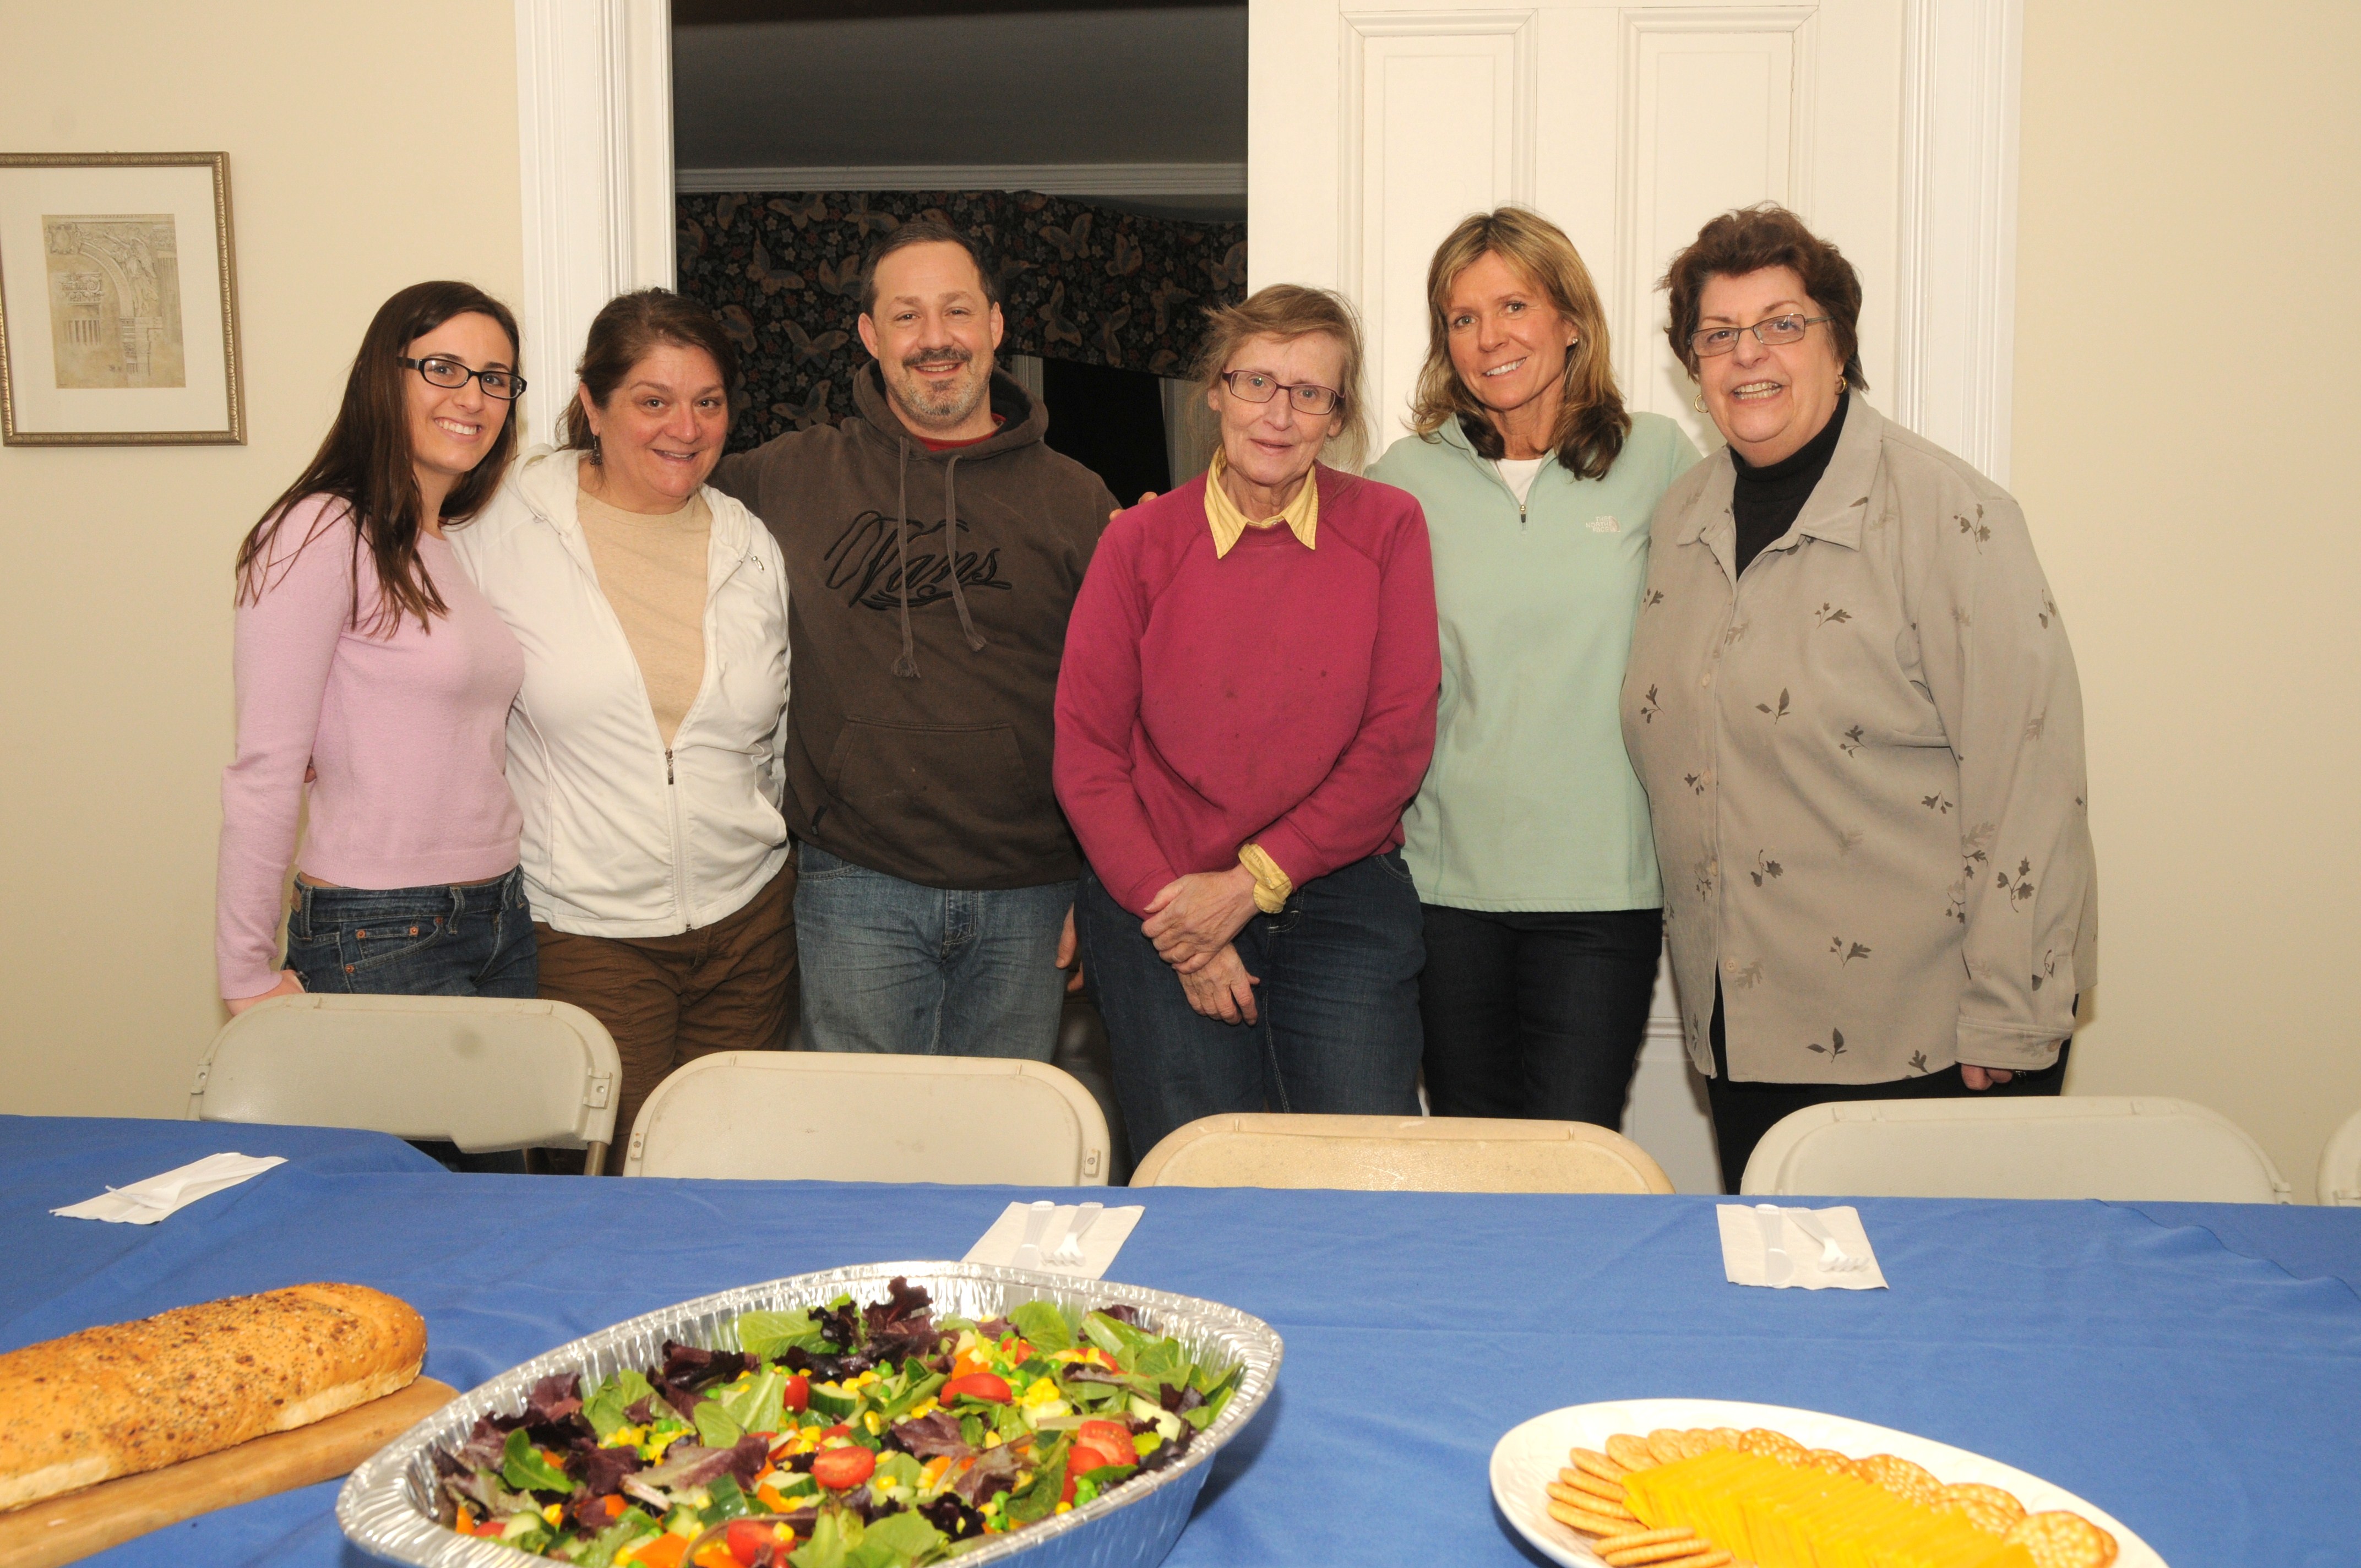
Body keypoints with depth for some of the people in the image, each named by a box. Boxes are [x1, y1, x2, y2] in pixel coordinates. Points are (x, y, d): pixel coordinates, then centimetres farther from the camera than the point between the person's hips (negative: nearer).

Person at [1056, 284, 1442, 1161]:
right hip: (1162, 911, 0)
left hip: (1341, 900, 0)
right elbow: (1086, 757, 1)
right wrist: (1171, 910, -9)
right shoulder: (1141, 542, 1)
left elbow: (1400, 738, -4)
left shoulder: (1386, 528, 0)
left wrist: (1254, 880, -9)